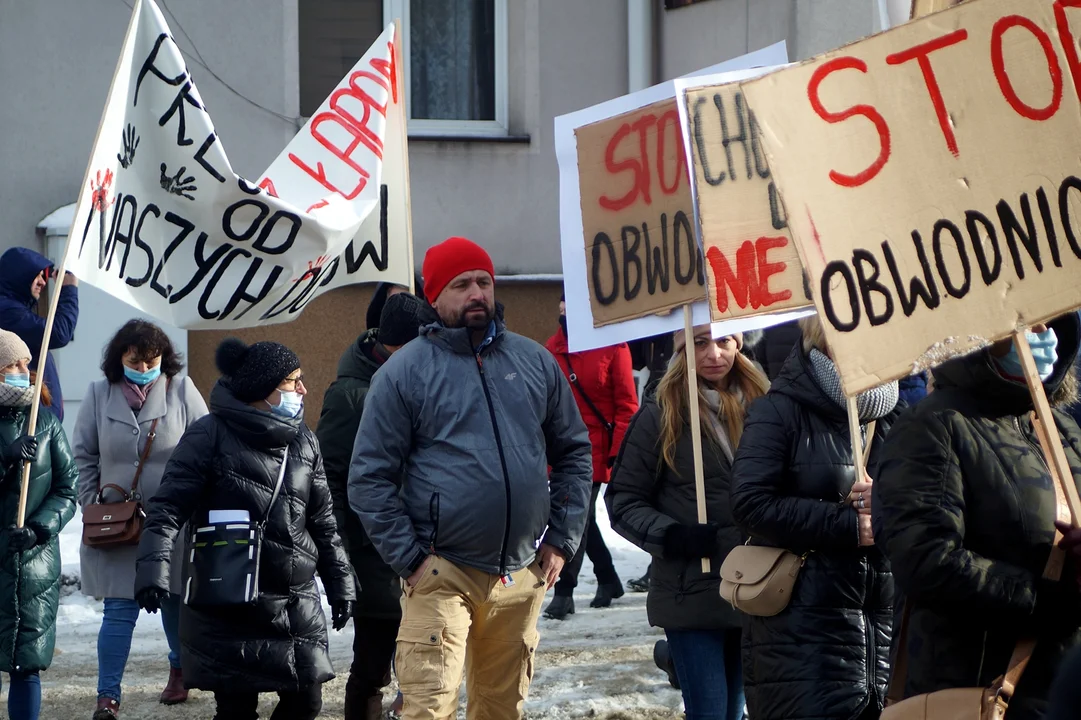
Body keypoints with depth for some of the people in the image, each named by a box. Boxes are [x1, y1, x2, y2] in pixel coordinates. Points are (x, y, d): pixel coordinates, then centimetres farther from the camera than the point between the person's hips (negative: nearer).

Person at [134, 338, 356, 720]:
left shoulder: (304, 442, 11)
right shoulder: (211, 437, -8)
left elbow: (323, 522, 18)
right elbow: (168, 508, -12)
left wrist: (340, 584, 17)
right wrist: (154, 566, -26)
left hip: (297, 604, 6)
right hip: (229, 609, -6)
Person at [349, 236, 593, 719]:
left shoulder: (534, 361, 10)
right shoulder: (405, 371, -2)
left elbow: (574, 451, 17)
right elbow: (369, 478, -3)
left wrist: (561, 539, 7)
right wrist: (410, 559, -10)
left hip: (522, 576, 4)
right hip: (442, 573, -4)